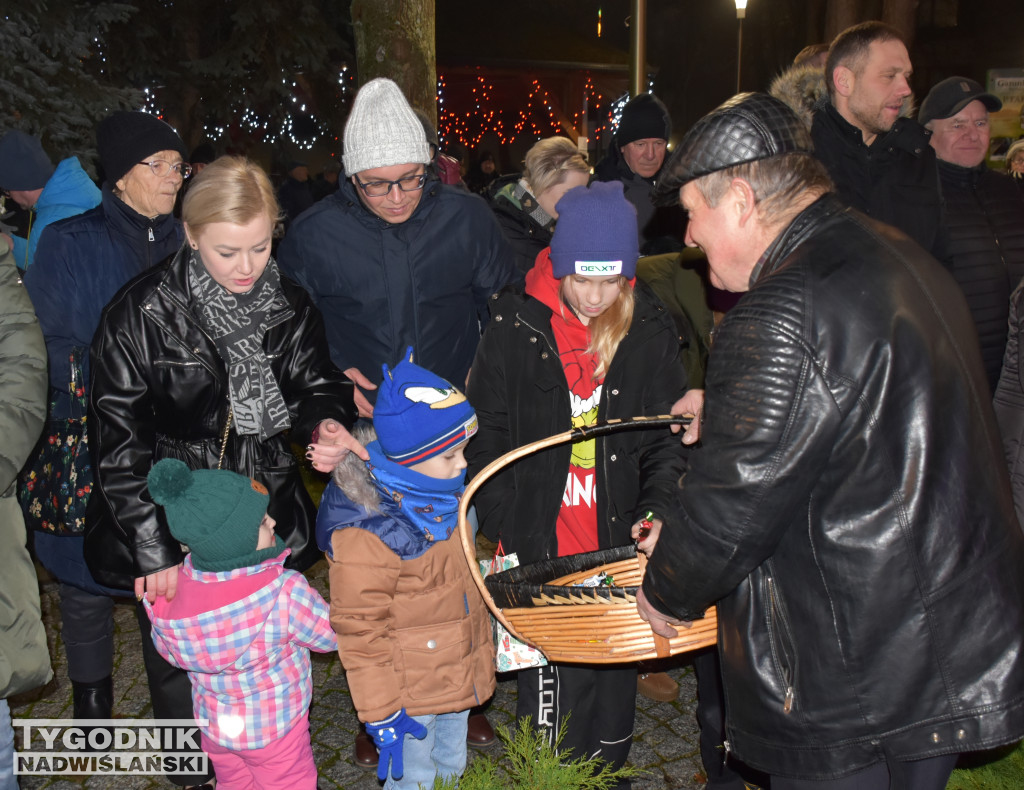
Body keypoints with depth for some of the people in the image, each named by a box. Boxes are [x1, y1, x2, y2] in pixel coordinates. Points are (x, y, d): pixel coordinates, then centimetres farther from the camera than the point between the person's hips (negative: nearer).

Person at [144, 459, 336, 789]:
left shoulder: (174, 585, -20)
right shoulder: (285, 592, -34)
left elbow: (167, 649, -3)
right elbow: (331, 635, -17)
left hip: (214, 725, 5)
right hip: (275, 730, -4)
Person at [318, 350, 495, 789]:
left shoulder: (442, 496, -1)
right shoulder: (366, 534, -30)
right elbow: (359, 629, -23)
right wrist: (380, 711, -18)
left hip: (458, 677, 8)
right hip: (411, 693, -8)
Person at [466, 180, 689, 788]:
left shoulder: (652, 331, -1)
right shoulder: (515, 328, -5)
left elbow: (669, 436, 4)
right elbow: (487, 439, -2)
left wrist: (656, 509, -12)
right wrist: (504, 535, -9)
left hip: (621, 546, 2)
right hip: (540, 547, -2)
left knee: (614, 678, 15)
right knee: (553, 685, 1)